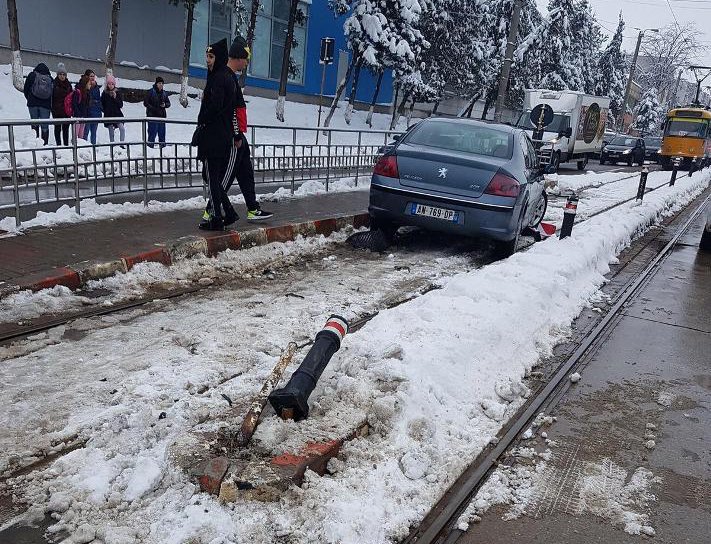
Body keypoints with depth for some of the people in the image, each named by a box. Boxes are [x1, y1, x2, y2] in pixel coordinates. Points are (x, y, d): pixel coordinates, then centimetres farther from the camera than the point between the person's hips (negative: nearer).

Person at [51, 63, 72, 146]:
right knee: (58, 128, 3)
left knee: (66, 128, 9)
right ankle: (58, 144, 7)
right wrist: (52, 108, -10)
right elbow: (51, 97, -4)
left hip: (66, 110, 3)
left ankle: (66, 144, 15)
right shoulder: (54, 84, -2)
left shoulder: (68, 84, 10)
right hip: (57, 110, -3)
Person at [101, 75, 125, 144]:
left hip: (117, 114, 0)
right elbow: (102, 105, 9)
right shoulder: (104, 93, 4)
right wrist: (106, 111, -5)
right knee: (111, 132, 4)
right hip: (108, 115, 1)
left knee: (122, 129, -19)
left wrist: (115, 98, -12)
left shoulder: (118, 92, 4)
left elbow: (121, 105, -1)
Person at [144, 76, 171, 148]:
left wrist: (165, 105, -4)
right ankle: (150, 145, 0)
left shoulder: (164, 93, 12)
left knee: (162, 132, 8)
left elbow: (168, 103, 19)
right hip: (152, 115, -5)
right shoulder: (151, 92, -3)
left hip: (162, 115, 5)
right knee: (152, 132, -7)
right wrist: (153, 109, -14)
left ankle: (163, 145, 15)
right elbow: (145, 103, -5)